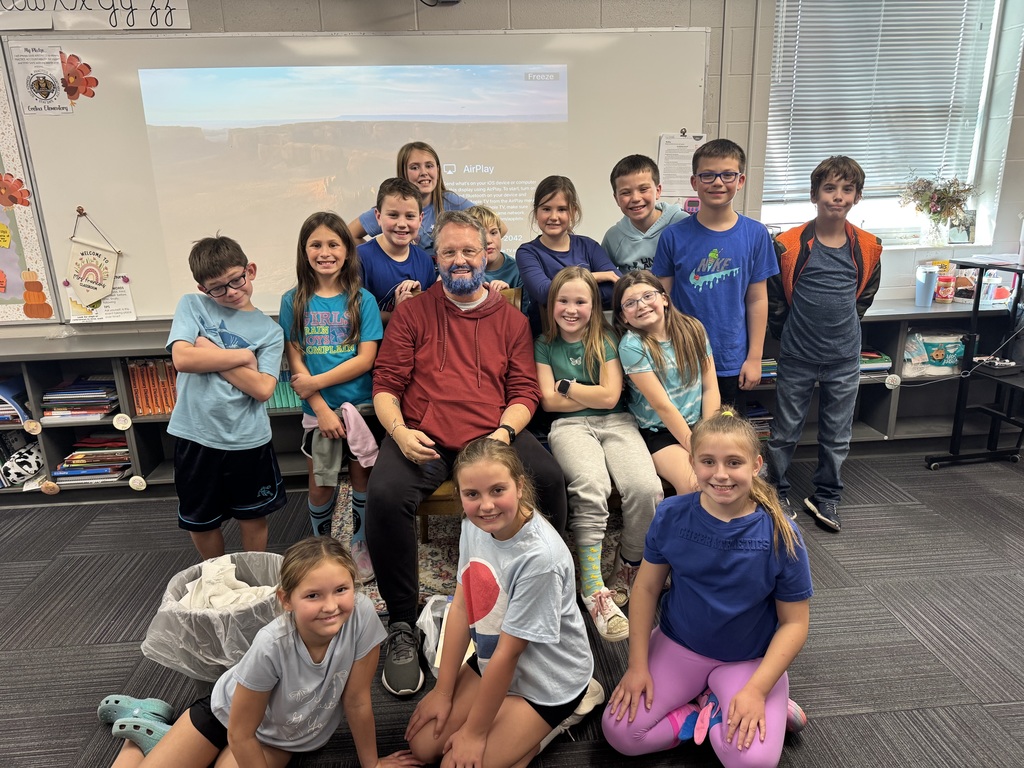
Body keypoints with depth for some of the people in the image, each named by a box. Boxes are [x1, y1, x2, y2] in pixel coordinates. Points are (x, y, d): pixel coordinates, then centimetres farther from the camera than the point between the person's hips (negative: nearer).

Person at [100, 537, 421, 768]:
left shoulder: (362, 615, -35)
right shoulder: (272, 646, -38)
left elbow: (357, 701, -18)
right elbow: (240, 734, -21)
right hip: (229, 711, -2)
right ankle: (146, 719, 30)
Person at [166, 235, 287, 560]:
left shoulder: (269, 331, 0)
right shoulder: (192, 305, 1)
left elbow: (262, 388, -14)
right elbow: (182, 359, -15)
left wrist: (211, 352, -12)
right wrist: (243, 355, -10)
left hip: (248, 440, 0)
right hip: (196, 436, 1)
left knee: (253, 520, 14)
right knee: (200, 522, 17)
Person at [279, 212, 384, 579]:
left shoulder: (362, 300, -3)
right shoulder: (294, 302, 0)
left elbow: (365, 359, -9)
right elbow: (295, 361, -4)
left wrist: (315, 382, -14)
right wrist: (321, 409, -12)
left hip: (360, 406, -1)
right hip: (317, 409, 1)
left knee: (361, 480, 10)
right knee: (320, 486, 11)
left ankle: (359, 547, 32)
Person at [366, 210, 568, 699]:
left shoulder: (511, 319, 16)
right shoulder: (412, 312, 13)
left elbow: (525, 391, 9)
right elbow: (385, 384, 7)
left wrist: (506, 430, -11)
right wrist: (399, 431, -12)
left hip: (492, 436, 1)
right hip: (423, 438, 0)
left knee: (549, 480, -27)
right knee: (384, 494, -29)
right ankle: (402, 625, -7)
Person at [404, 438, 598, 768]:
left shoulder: (539, 556, -34)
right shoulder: (474, 525, -13)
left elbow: (508, 653, -24)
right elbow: (460, 606, -5)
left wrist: (474, 732, -13)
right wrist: (442, 691, -1)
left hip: (546, 680, -6)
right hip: (491, 661, 7)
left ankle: (544, 727, 11)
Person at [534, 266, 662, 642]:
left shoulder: (607, 340, 10)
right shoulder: (544, 344, 12)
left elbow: (610, 396, -1)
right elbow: (548, 401, 3)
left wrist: (566, 386, 3)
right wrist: (593, 394, 1)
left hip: (616, 422, 1)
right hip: (570, 426, -1)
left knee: (646, 488, -28)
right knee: (591, 487, -34)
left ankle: (629, 568, -1)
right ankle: (593, 590, -26)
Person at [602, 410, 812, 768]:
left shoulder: (780, 534, -18)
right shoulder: (671, 515, -14)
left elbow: (794, 622, -10)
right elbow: (646, 588, -3)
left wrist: (756, 690, -18)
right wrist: (638, 664, -5)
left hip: (750, 659, -2)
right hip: (678, 645, 3)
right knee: (618, 730, -10)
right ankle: (713, 713, 6)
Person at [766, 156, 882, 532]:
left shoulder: (867, 248, -1)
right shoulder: (789, 245, -11)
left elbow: (864, 296, 15)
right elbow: (773, 298, 0)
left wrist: (841, 327, 13)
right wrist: (790, 333, 5)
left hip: (844, 358, 3)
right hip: (798, 357, -2)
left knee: (837, 435, 13)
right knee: (785, 431, 9)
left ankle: (825, 496, 30)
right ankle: (777, 493, 26)